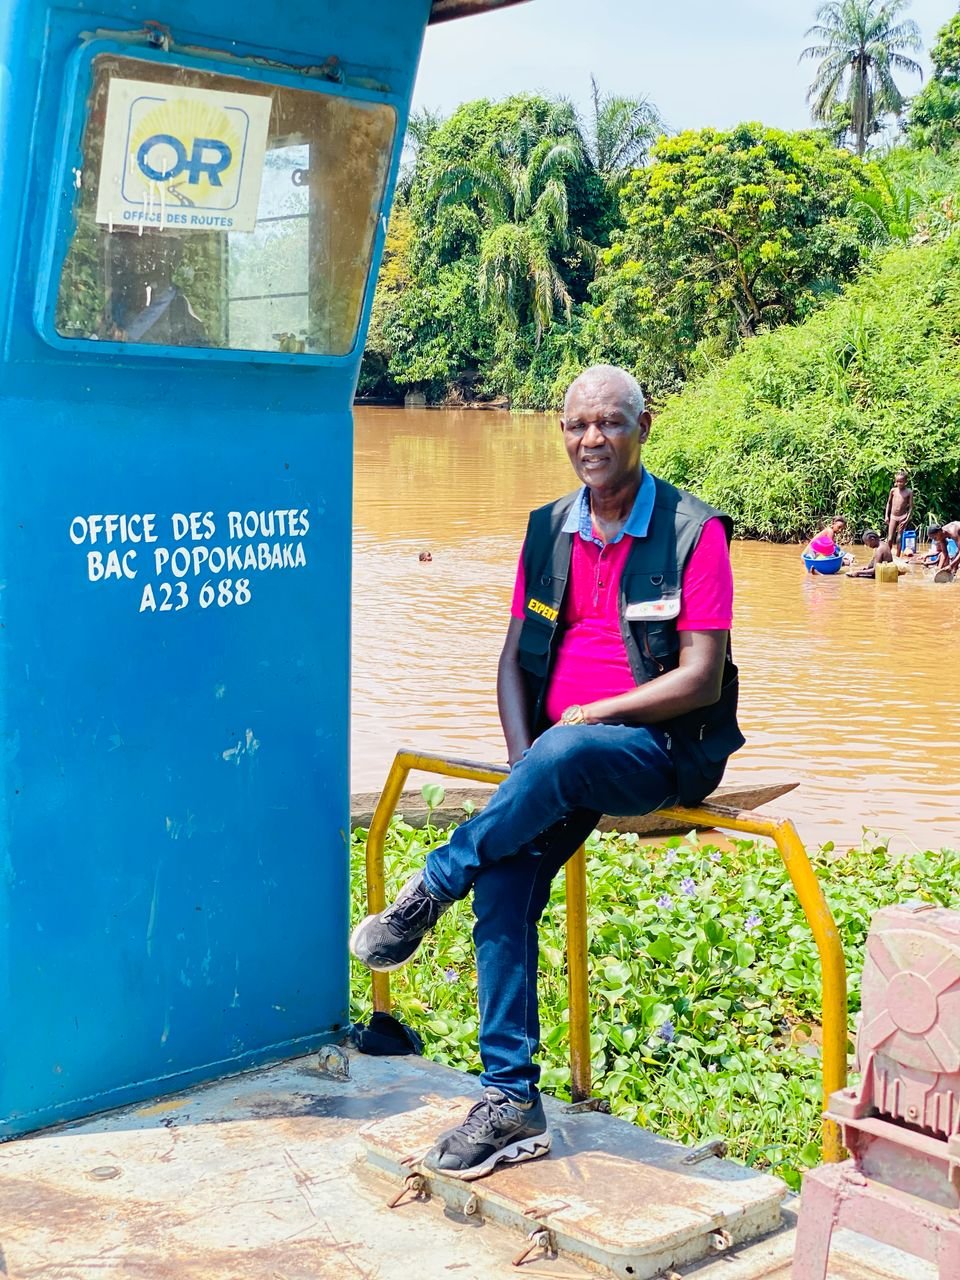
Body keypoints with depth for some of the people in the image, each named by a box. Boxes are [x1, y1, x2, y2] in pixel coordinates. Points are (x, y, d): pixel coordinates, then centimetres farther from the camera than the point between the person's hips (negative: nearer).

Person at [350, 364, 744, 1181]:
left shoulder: (693, 531, -6)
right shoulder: (548, 530, 11)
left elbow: (701, 679, -11)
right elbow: (515, 658, 12)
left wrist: (591, 716, -15)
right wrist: (522, 760, -5)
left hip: (662, 752, -5)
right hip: (560, 753, 5)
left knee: (565, 755, -38)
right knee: (505, 881, -19)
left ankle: (433, 888, -16)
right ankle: (512, 1100, -12)